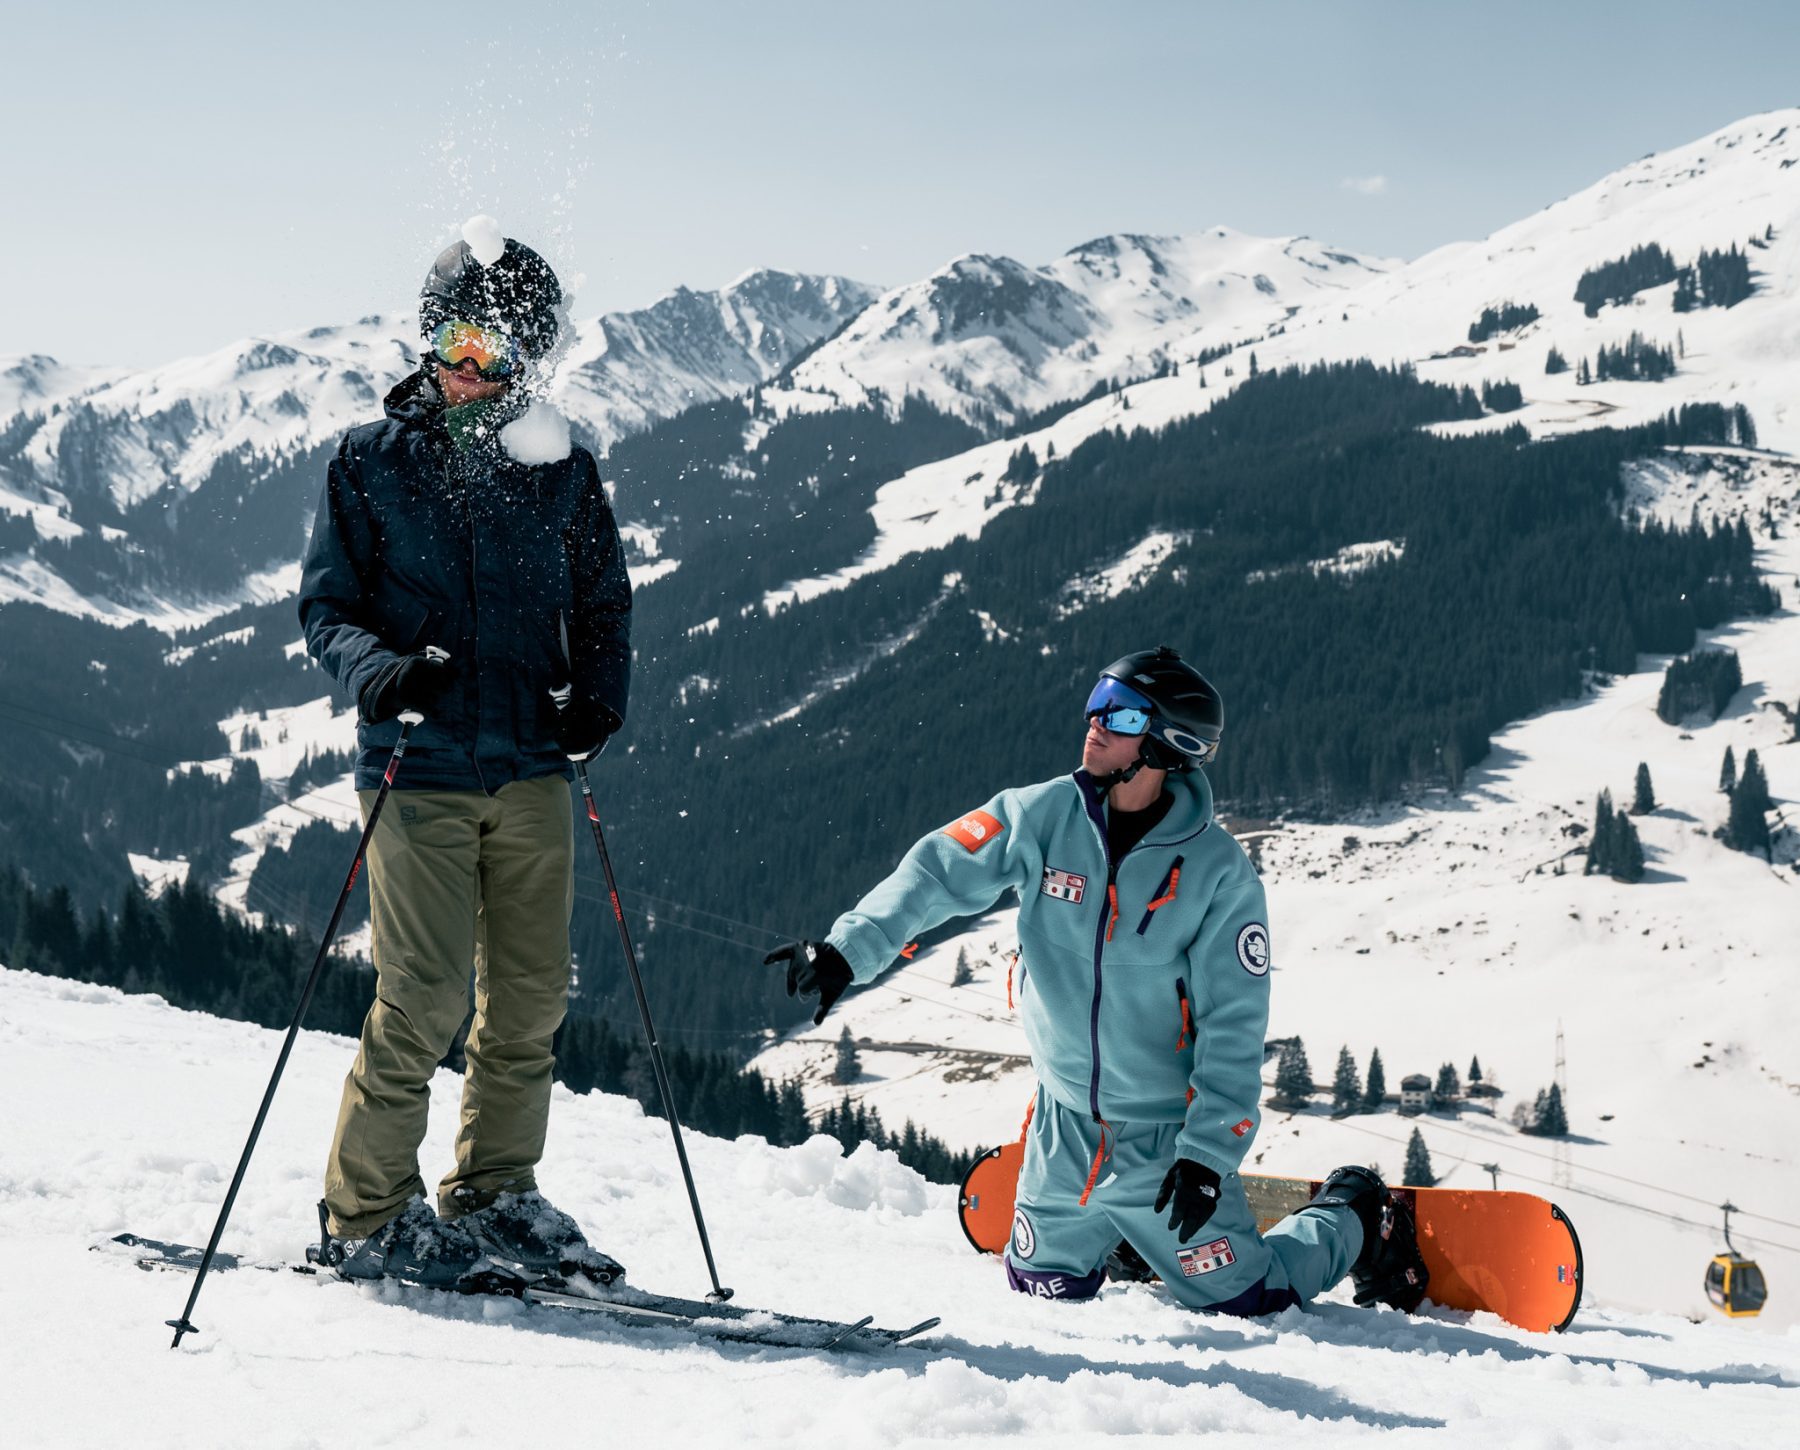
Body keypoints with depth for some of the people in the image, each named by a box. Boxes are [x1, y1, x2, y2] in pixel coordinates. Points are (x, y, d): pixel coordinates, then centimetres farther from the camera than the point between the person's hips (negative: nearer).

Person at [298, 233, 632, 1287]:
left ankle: (495, 1196, 21)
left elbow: (604, 604, 17)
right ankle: (368, 1214, 5)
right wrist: (377, 668, -17)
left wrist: (600, 692, -2)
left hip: (532, 767, 3)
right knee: (427, 996, -8)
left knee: (532, 993, 6)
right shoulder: (373, 461, 3)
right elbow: (328, 606, 4)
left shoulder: (560, 470, 10)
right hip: (420, 769, -3)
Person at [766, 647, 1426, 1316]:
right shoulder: (1043, 817, -9)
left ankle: (1357, 1219, 31)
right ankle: (1129, 1236, 45)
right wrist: (848, 949, -28)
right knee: (1043, 1288, 15)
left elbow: (1232, 1032, -16)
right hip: (1066, 1128, 4)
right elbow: (938, 872, -13)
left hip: (1167, 1135, -4)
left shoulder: (1219, 871, -18)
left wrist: (1206, 1157, -21)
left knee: (1243, 1301, 3)